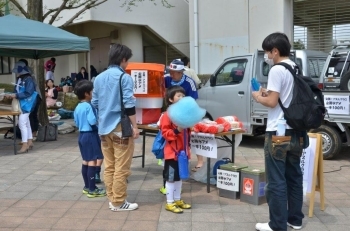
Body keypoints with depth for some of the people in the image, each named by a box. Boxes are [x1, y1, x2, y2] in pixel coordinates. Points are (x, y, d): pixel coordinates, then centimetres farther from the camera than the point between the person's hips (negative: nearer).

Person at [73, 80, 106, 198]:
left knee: (85, 161, 15)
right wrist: (99, 123, -5)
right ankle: (92, 189, -2)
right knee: (92, 161, -5)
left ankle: (87, 186, 24)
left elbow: (77, 123, 15)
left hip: (82, 134, 9)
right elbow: (93, 122, -23)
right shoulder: (88, 106, -18)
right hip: (90, 135, -9)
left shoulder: (77, 107, 9)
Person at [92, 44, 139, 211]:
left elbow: (95, 103, 15)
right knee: (121, 168, 0)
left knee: (109, 166, 12)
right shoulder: (124, 77, -10)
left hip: (104, 127, 7)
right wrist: (135, 126, -8)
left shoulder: (99, 78, 11)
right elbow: (129, 104, -14)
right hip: (120, 127, -7)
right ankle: (119, 202, 6)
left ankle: (112, 199, 19)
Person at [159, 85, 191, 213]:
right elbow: (164, 132, -18)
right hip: (172, 151, -8)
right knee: (171, 178, 0)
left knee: (180, 177, 17)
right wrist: (176, 131, -28)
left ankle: (178, 199, 29)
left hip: (183, 151, 8)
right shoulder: (167, 115, -14)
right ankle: (170, 203, 9)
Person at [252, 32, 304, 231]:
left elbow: (272, 102, -17)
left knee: (276, 181, -2)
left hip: (278, 132, -9)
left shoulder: (277, 70, -14)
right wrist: (269, 93, 14)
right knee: (294, 177, 15)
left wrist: (258, 97, 2)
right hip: (295, 131, 9)